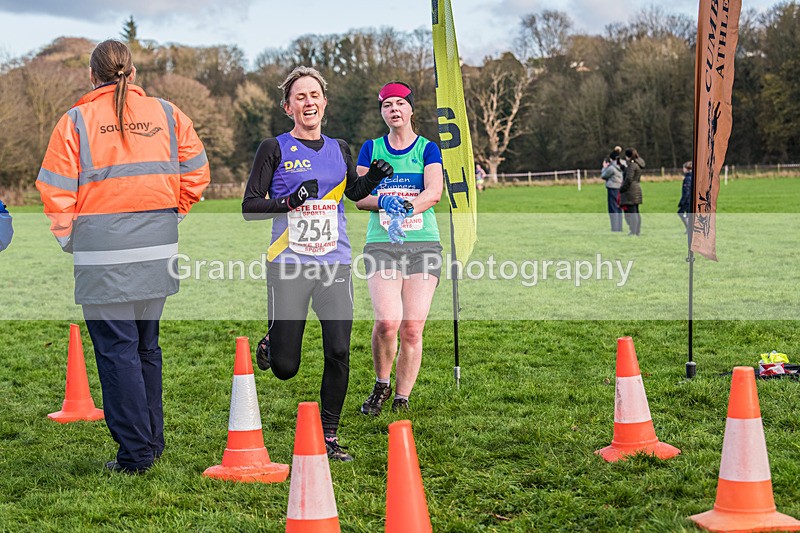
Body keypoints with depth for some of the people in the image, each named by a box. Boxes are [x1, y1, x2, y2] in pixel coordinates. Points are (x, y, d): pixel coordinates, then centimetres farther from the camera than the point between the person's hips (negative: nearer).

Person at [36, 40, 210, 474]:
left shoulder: (76, 121, -3)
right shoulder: (167, 114, 6)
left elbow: (55, 191, -4)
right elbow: (195, 173, 7)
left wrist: (69, 240, 8)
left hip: (104, 254, -4)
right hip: (157, 252, 4)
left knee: (116, 351, 1)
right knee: (146, 347, 17)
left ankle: (135, 453, 1)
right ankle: (152, 441, 23)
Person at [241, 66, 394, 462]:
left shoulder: (339, 150, 12)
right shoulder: (275, 149, 0)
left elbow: (353, 192, 30)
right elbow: (249, 207, -3)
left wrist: (373, 179, 9)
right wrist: (289, 202, -18)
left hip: (335, 264, 3)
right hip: (289, 265, -3)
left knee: (338, 354, -6)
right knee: (285, 369, -1)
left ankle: (329, 435, 12)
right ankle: (271, 341, 36)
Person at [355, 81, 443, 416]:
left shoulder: (428, 149, 8)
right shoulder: (371, 148, 12)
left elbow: (434, 192, -8)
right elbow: (359, 197, 4)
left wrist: (406, 206, -27)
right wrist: (384, 201, -18)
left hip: (423, 244, 0)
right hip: (381, 246, 0)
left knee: (412, 328, -6)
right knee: (387, 321, -18)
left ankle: (401, 401, 8)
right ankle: (381, 386, 8)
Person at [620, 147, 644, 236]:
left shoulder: (632, 165, -14)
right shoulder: (638, 164, 15)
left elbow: (629, 179, -21)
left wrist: (621, 189, -11)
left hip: (630, 191, -10)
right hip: (637, 188, 10)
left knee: (631, 212, -11)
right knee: (636, 212, 13)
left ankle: (633, 232, -15)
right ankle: (638, 231, 17)